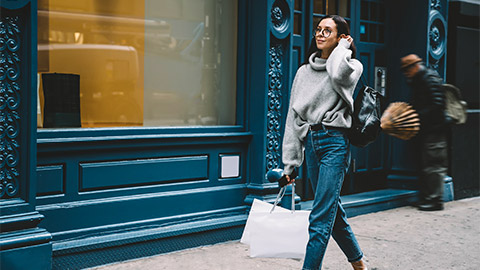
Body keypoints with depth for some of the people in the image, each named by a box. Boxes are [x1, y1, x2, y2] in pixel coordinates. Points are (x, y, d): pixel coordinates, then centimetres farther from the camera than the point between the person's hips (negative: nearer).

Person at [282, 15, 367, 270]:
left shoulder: (352, 66, 0)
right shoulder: (304, 71, 13)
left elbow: (338, 73, -28)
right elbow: (293, 116, 10)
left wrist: (344, 47, -8)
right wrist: (290, 162, 6)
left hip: (335, 143, -6)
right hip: (311, 143, 6)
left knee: (321, 217, -10)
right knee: (332, 209, 15)